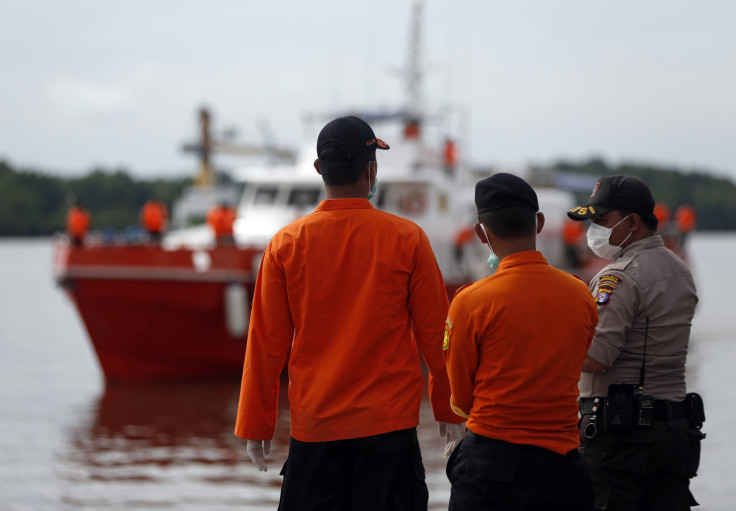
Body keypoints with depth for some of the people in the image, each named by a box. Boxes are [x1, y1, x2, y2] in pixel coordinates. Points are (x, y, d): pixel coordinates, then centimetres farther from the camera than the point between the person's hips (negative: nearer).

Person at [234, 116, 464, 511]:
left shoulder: (286, 244, -1)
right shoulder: (407, 239, -4)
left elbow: (266, 342, 2)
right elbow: (434, 333, 1)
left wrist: (256, 426, 10)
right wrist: (448, 409, 13)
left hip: (312, 430, 2)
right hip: (390, 426, -1)